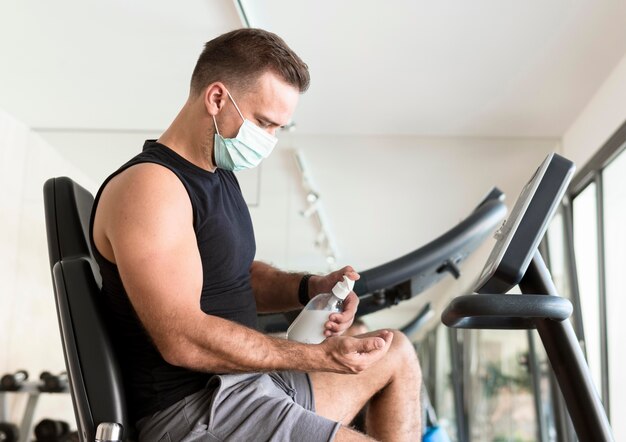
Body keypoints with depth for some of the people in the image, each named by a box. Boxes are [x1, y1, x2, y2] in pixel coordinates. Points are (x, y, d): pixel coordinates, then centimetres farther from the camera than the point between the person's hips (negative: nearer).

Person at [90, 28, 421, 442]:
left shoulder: (220, 176, 12)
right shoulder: (149, 186, -19)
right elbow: (184, 340, -26)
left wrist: (311, 287, 1)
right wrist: (320, 356, -22)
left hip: (245, 379, 10)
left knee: (397, 354, 18)